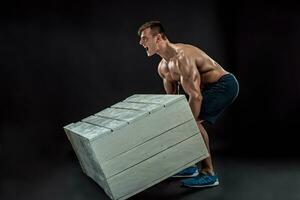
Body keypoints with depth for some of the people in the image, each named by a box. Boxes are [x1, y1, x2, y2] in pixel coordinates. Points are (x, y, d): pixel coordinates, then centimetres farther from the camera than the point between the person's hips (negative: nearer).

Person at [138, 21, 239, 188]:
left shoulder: (181, 57, -28)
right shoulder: (163, 67, 3)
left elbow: (195, 96, -32)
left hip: (225, 84, -10)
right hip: (211, 87, 10)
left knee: (194, 121, -20)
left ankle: (209, 174, -11)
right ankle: (189, 167, 21)